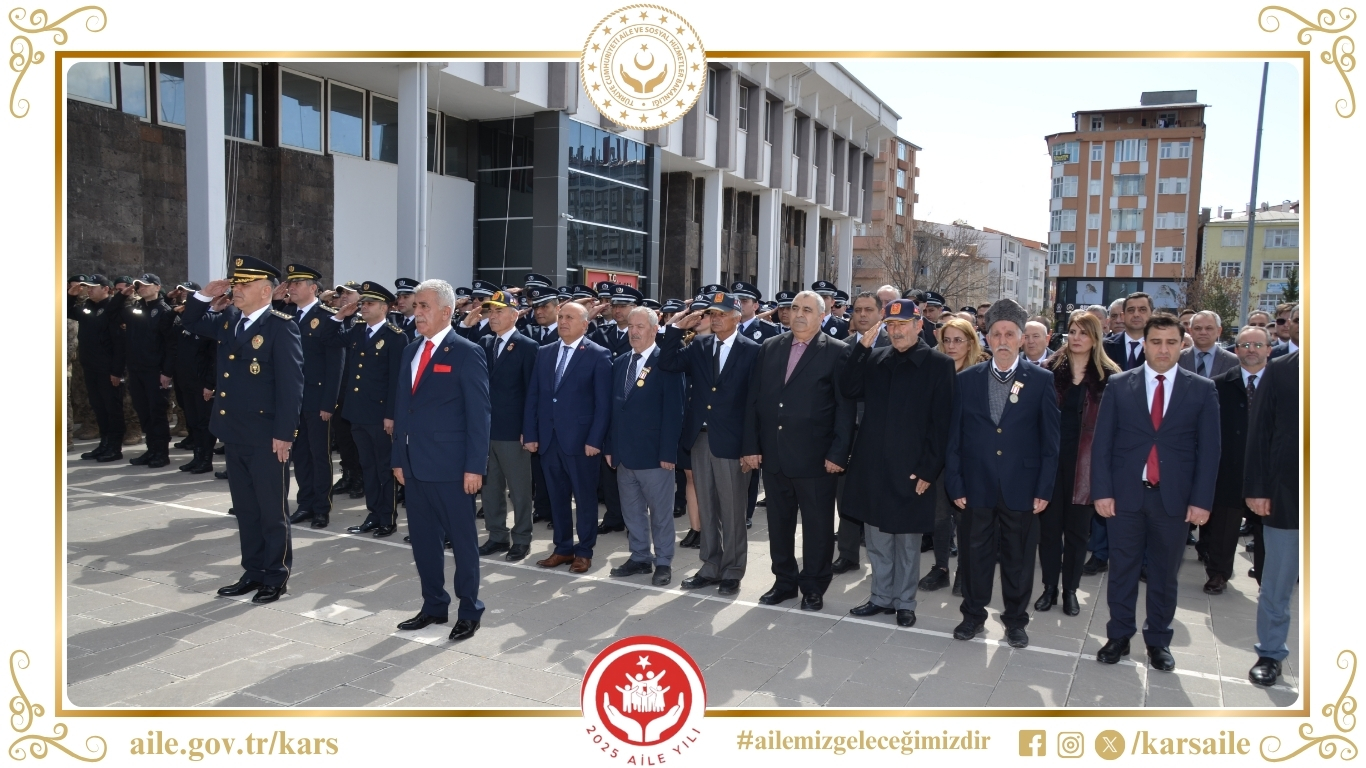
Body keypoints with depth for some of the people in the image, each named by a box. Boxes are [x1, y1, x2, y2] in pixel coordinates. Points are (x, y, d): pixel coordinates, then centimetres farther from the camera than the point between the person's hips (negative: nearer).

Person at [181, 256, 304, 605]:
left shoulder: (281, 326, -13)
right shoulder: (228, 320, 10)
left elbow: (291, 384, -17)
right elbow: (190, 322, 25)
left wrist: (284, 433, -20)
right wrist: (206, 295, 5)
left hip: (266, 437, -8)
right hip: (234, 433, 8)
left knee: (272, 511, 4)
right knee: (245, 509, 16)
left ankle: (277, 577, 15)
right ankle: (253, 572, 27)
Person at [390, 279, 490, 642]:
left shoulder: (466, 353, -8)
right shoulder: (410, 351, 13)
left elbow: (478, 414, -12)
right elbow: (401, 407, 16)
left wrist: (474, 466, -15)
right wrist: (398, 458, 11)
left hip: (451, 466, -7)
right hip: (415, 465, 7)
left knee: (462, 539, 4)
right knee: (422, 539, 14)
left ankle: (469, 611, 17)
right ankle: (434, 606, 28)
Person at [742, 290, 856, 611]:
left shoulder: (837, 352, -5)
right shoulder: (769, 348, 8)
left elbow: (845, 406, -8)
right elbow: (754, 400, 7)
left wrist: (838, 453, -13)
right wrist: (751, 446, 1)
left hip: (815, 458, -4)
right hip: (773, 455, 4)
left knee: (817, 526, 8)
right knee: (779, 523, 14)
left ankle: (813, 587, 24)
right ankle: (784, 581, 30)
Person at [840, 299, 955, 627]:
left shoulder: (939, 364, -6)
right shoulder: (874, 359, 8)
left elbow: (941, 422, -9)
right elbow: (849, 390, -4)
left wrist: (928, 470, -13)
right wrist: (863, 347, -9)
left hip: (911, 470, -4)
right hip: (873, 467, 4)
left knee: (907, 541, 10)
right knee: (877, 539, 15)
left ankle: (904, 602, 25)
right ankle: (881, 596, 30)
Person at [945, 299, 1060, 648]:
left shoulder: (1042, 380, -1)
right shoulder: (967, 380, 2)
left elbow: (1050, 440, -1)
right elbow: (954, 437, 3)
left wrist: (1044, 488, -5)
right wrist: (955, 484, -2)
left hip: (1021, 488, -1)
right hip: (977, 486, 1)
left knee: (1019, 557, 11)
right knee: (974, 554, 11)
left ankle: (1015, 619, 29)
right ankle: (973, 615, 28)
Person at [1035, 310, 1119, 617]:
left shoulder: (1109, 376, 0)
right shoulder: (1049, 370, 1)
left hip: (1086, 463, 0)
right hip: (1051, 459, 1)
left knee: (1077, 529, 9)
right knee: (1049, 526, 7)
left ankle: (1070, 590, 23)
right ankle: (1050, 587, 21)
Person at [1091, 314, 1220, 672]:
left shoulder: (1202, 389, 3)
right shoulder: (1119, 385, 2)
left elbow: (1209, 449, 1)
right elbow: (1102, 442, 1)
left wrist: (1201, 500, -5)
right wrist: (1102, 491, -5)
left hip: (1174, 498, 0)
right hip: (1125, 494, 0)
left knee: (1164, 574, 11)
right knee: (1122, 569, 9)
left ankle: (1158, 640, 26)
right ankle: (1119, 636, 23)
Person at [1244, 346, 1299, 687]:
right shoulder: (1279, 370, 0)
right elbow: (1259, 431, 0)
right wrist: (1257, 489, -5)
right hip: (1286, 494, 0)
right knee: (1277, 584, 9)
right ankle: (1270, 654, 23)